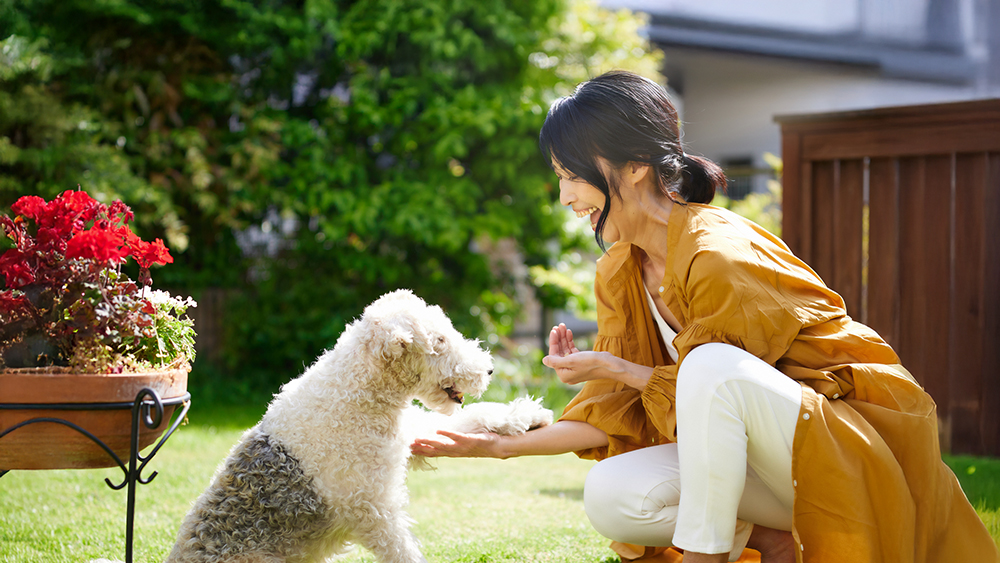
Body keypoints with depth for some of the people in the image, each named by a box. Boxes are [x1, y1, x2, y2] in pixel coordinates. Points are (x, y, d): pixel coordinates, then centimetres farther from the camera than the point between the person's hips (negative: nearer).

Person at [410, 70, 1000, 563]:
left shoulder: (720, 256, -23)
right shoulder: (619, 275, 3)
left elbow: (713, 383, -14)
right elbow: (617, 412, 4)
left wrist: (614, 369, -12)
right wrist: (503, 446, -1)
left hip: (855, 447, -7)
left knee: (711, 365, -34)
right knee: (613, 498, -17)